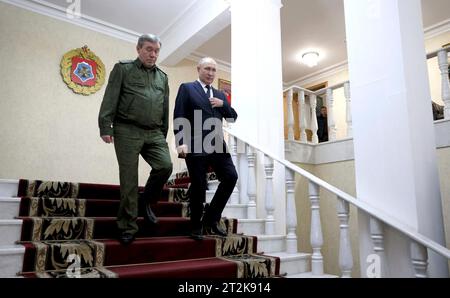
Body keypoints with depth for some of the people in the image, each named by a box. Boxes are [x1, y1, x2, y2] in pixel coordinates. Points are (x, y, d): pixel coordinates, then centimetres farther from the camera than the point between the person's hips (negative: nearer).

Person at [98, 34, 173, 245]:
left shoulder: (162, 77, 20)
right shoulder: (123, 69, 7)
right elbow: (110, 99, -2)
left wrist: (163, 135, 17)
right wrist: (105, 127, -11)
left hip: (154, 133, 4)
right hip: (127, 131, -4)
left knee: (165, 166, -16)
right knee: (129, 180, -4)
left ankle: (146, 200, 12)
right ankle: (127, 228, 8)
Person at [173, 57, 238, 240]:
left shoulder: (220, 95, 23)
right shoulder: (187, 88, 7)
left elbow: (233, 117, 18)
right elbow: (179, 117, -3)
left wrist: (223, 104, 0)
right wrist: (180, 143, -15)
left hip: (217, 145, 5)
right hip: (196, 145, -5)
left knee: (231, 177, -7)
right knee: (198, 185, -1)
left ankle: (211, 219, 8)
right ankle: (196, 227, 16)